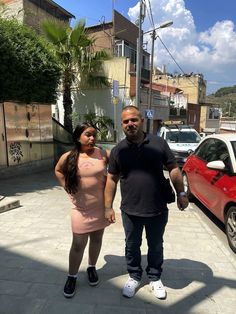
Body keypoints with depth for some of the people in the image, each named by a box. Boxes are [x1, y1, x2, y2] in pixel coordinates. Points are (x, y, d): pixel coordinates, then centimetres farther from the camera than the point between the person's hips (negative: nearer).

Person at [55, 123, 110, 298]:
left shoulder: (103, 154, -8)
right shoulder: (68, 157, -6)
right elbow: (58, 170, 12)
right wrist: (67, 187, 2)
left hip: (101, 206, 1)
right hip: (81, 208, -1)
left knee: (96, 239, 17)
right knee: (78, 244, 6)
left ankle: (92, 268, 40)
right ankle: (72, 276, 28)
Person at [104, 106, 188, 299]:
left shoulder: (159, 143, -5)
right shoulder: (118, 150, -3)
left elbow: (173, 169, 2)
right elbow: (112, 179, 1)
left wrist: (181, 193, -3)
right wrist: (108, 207, 0)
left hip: (158, 210, 0)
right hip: (130, 211, 1)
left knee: (156, 246, 20)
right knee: (132, 246, 19)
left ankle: (155, 278, 44)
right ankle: (134, 277, 44)